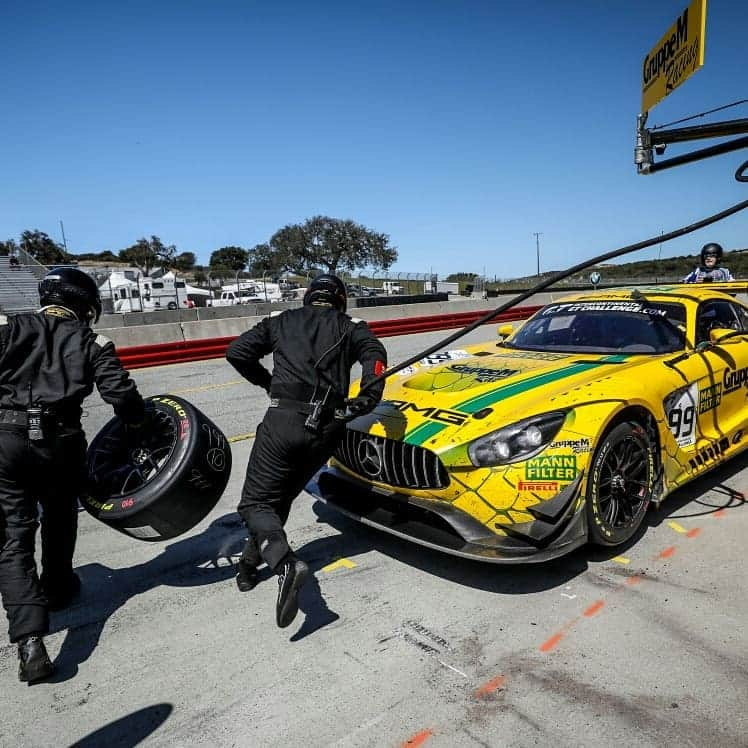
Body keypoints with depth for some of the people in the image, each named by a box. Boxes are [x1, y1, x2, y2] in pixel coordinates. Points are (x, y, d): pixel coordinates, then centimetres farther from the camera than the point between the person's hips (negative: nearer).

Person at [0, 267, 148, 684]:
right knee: (60, 521, 24)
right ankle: (57, 590, 46)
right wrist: (140, 422, 10)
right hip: (61, 440, 0)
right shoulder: (89, 342, 6)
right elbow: (120, 391, -5)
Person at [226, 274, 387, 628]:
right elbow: (375, 353, -7)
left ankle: (285, 562, -21)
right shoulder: (351, 327, 16)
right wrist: (368, 397, -4)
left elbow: (237, 351, 11)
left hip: (284, 419, -2)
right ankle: (251, 560, 24)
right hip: (327, 429, 2)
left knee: (257, 501, 3)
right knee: (280, 498, 20)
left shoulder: (282, 321, 18)